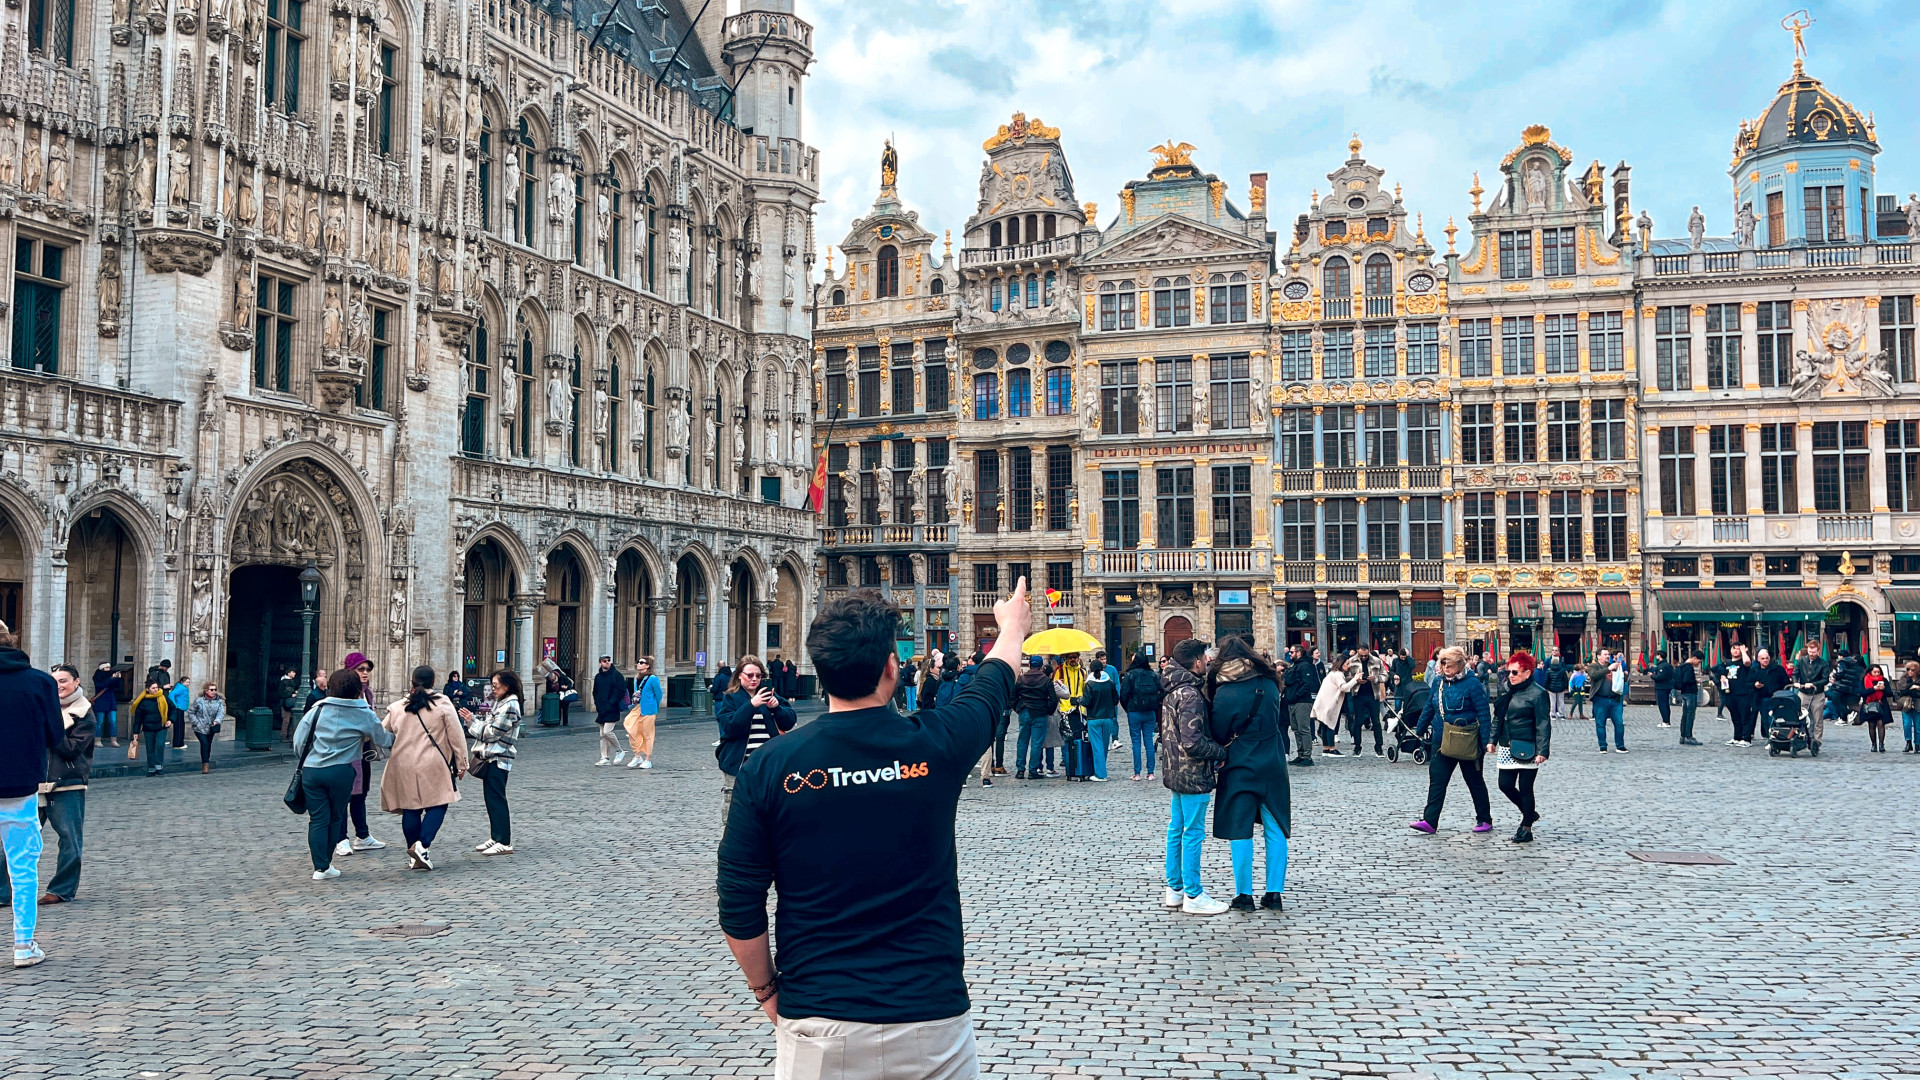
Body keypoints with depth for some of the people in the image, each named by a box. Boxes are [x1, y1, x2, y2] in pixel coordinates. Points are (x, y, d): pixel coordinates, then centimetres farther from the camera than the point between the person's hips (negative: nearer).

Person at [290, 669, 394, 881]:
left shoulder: (318, 709, 3)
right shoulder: (364, 715, -1)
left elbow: (298, 739, 6)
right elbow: (383, 740, 10)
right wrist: (396, 738, 32)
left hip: (311, 770, 2)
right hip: (341, 771, -1)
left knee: (317, 819, 6)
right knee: (335, 818, 14)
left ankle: (319, 866, 1)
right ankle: (326, 865, 19)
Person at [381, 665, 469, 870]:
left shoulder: (398, 707, 7)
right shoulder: (443, 703, -3)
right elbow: (456, 735, -3)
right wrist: (461, 762, 5)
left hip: (404, 766, 4)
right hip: (433, 765, -3)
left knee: (410, 809, 9)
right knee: (437, 806, 3)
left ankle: (414, 856, 13)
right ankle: (423, 844, -17)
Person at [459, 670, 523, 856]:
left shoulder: (510, 706, -16)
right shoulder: (499, 702, 15)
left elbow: (492, 733, -17)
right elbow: (487, 725, 16)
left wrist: (472, 720, -7)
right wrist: (472, 718, 2)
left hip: (498, 759, -10)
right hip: (490, 756, 10)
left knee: (496, 798, -8)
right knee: (491, 798, 14)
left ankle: (504, 843, -6)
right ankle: (495, 837, 22)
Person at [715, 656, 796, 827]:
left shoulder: (769, 694, 13)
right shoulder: (729, 699, 4)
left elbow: (789, 723, 7)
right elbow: (729, 726, -13)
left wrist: (776, 707, -12)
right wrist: (752, 704, -21)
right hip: (738, 766, -3)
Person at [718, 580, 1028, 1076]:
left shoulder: (768, 768, -9)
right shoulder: (935, 745, -8)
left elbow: (739, 909, -4)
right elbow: (994, 683, 15)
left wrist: (767, 991, 13)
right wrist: (1012, 624, 35)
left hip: (817, 1025, 0)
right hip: (931, 1013, 0)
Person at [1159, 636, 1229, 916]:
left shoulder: (1172, 691, 9)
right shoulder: (1191, 695, -21)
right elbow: (1193, 743, -26)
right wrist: (1222, 752, -13)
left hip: (1175, 772, 10)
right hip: (1193, 776, -10)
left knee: (1176, 830, 15)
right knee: (1193, 834, -2)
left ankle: (1174, 891, 23)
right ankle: (1193, 895, 6)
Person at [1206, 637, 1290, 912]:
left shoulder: (1225, 694, -16)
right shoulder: (1269, 685, -1)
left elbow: (1218, 735, -6)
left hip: (1240, 770, -4)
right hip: (1273, 767, 4)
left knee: (1240, 832, 5)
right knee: (1275, 831, 10)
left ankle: (1244, 895, 9)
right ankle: (1274, 893, 13)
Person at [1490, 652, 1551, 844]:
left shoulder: (1538, 694, -10)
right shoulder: (1506, 690, 11)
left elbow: (1543, 725, -13)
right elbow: (1498, 717, 18)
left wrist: (1542, 751, -19)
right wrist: (1493, 740, 13)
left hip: (1527, 750, -7)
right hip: (1507, 748, 7)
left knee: (1525, 788, 0)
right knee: (1505, 785, 7)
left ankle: (1526, 828, 12)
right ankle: (1530, 813, 31)